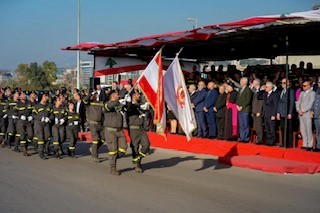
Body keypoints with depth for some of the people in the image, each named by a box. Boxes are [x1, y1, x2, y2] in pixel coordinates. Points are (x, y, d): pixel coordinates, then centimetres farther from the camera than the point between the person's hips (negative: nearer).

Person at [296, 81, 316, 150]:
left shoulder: (312, 93, -5)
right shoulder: (302, 93, 19)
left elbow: (310, 104, -13)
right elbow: (298, 102, 16)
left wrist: (303, 110, -14)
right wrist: (298, 109, -1)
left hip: (307, 114, -7)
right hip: (300, 113, 7)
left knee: (309, 130, -5)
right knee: (302, 130, 9)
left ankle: (310, 145, -1)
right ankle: (305, 144, 16)